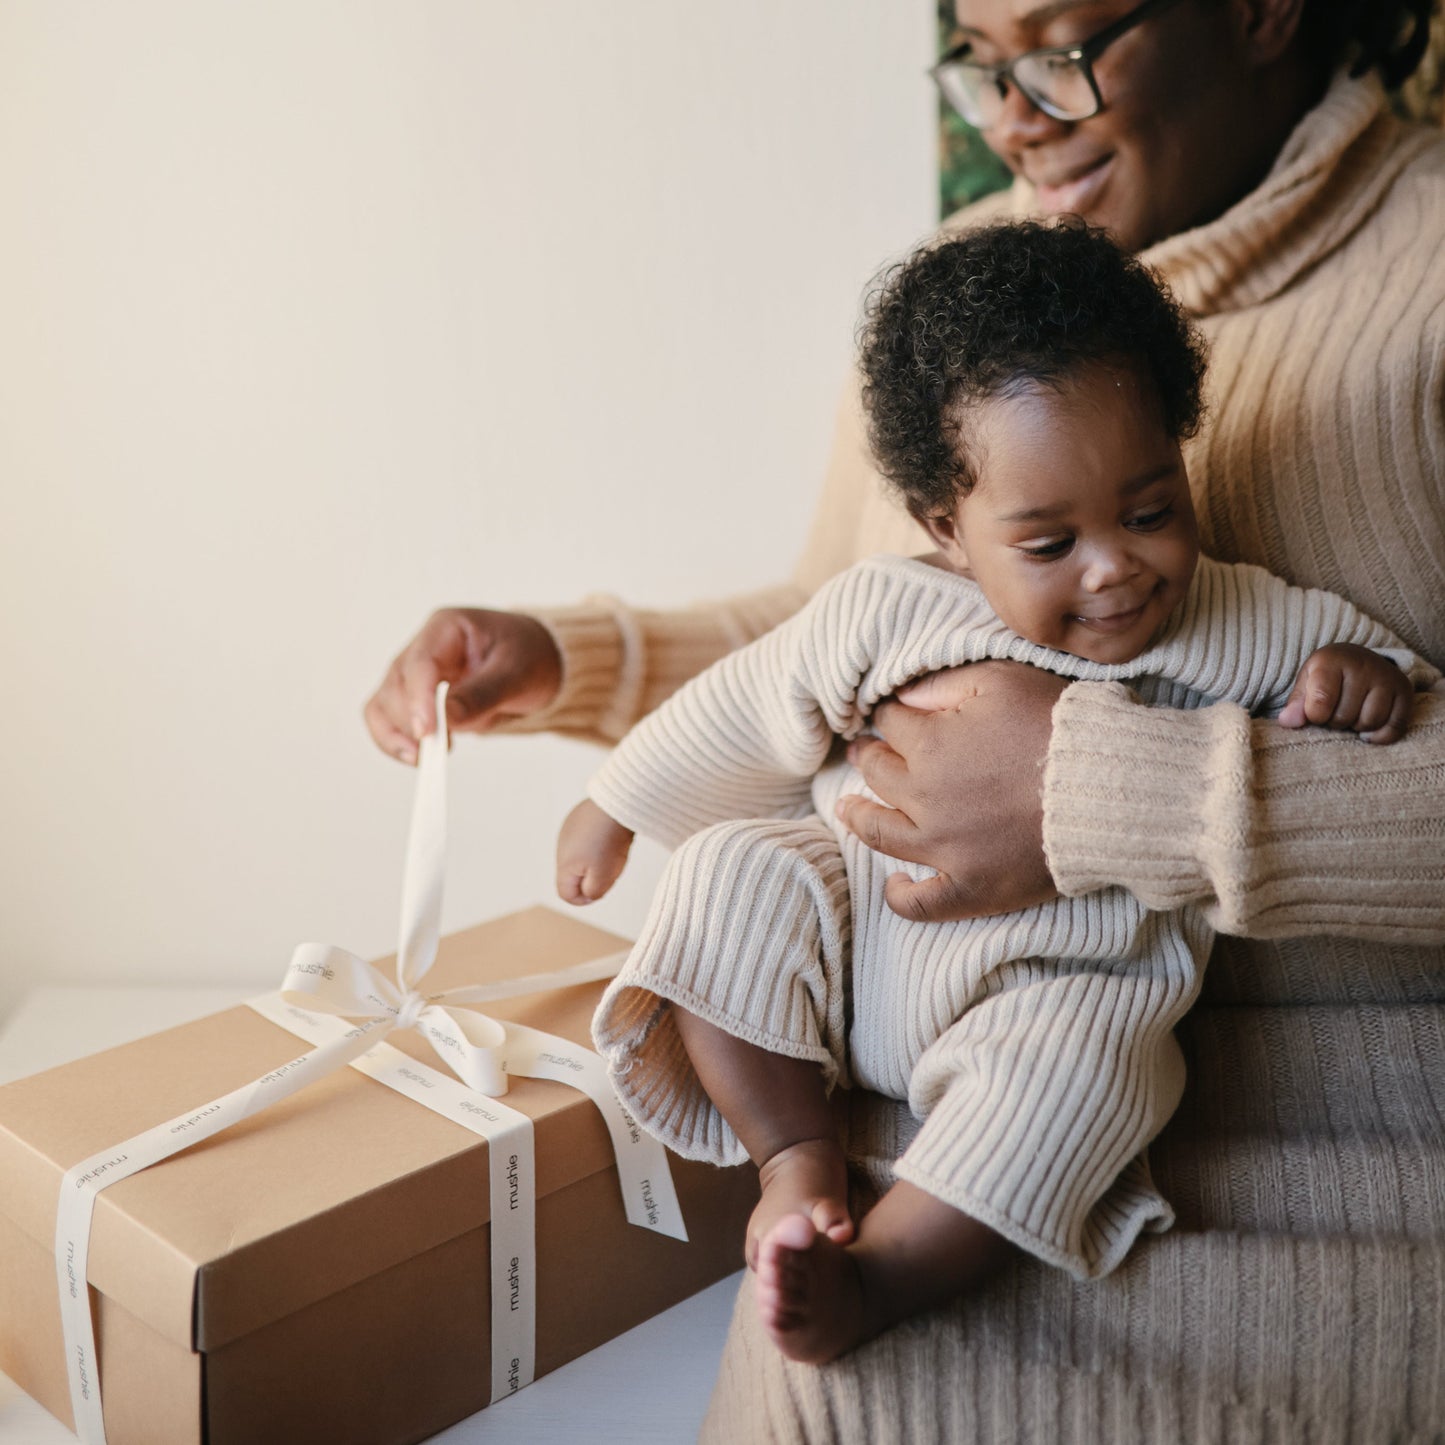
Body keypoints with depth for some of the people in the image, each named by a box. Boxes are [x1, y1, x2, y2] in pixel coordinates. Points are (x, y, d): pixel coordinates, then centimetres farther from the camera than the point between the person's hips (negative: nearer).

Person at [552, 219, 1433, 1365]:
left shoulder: (1237, 627, -7)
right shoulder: (885, 610, -7)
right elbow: (748, 714, 5)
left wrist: (1361, 676, -20)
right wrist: (614, 810, 15)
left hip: (1066, 975, -1)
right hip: (862, 921, 2)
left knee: (1082, 1057, -33)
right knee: (735, 870, -19)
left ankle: (868, 1279, -25)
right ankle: (798, 1154, -13)